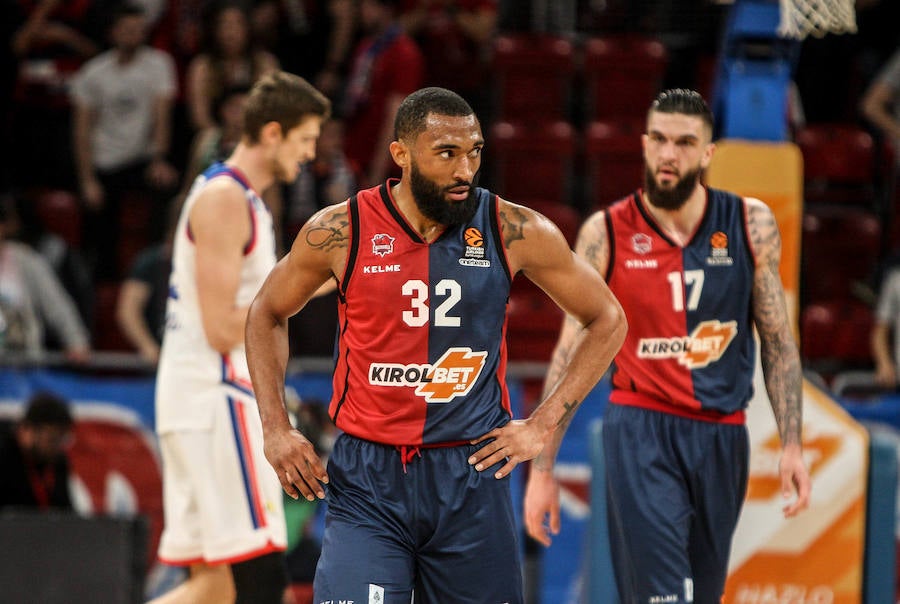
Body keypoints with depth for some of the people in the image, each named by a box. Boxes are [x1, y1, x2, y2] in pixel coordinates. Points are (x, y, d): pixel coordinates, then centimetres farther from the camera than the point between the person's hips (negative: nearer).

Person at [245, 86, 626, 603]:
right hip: (367, 483, -1)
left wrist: (544, 424, 1)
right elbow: (267, 316, 13)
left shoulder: (515, 232, -4)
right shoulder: (340, 232, -5)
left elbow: (607, 321, 8)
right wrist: (277, 429, 4)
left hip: (472, 479, 2)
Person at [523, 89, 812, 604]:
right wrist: (543, 469, -2)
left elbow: (778, 341, 8)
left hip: (723, 436, 3)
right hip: (641, 431, -3)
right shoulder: (606, 234, -3)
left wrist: (792, 445, 0)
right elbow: (572, 353, 0)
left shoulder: (751, 224, 2)